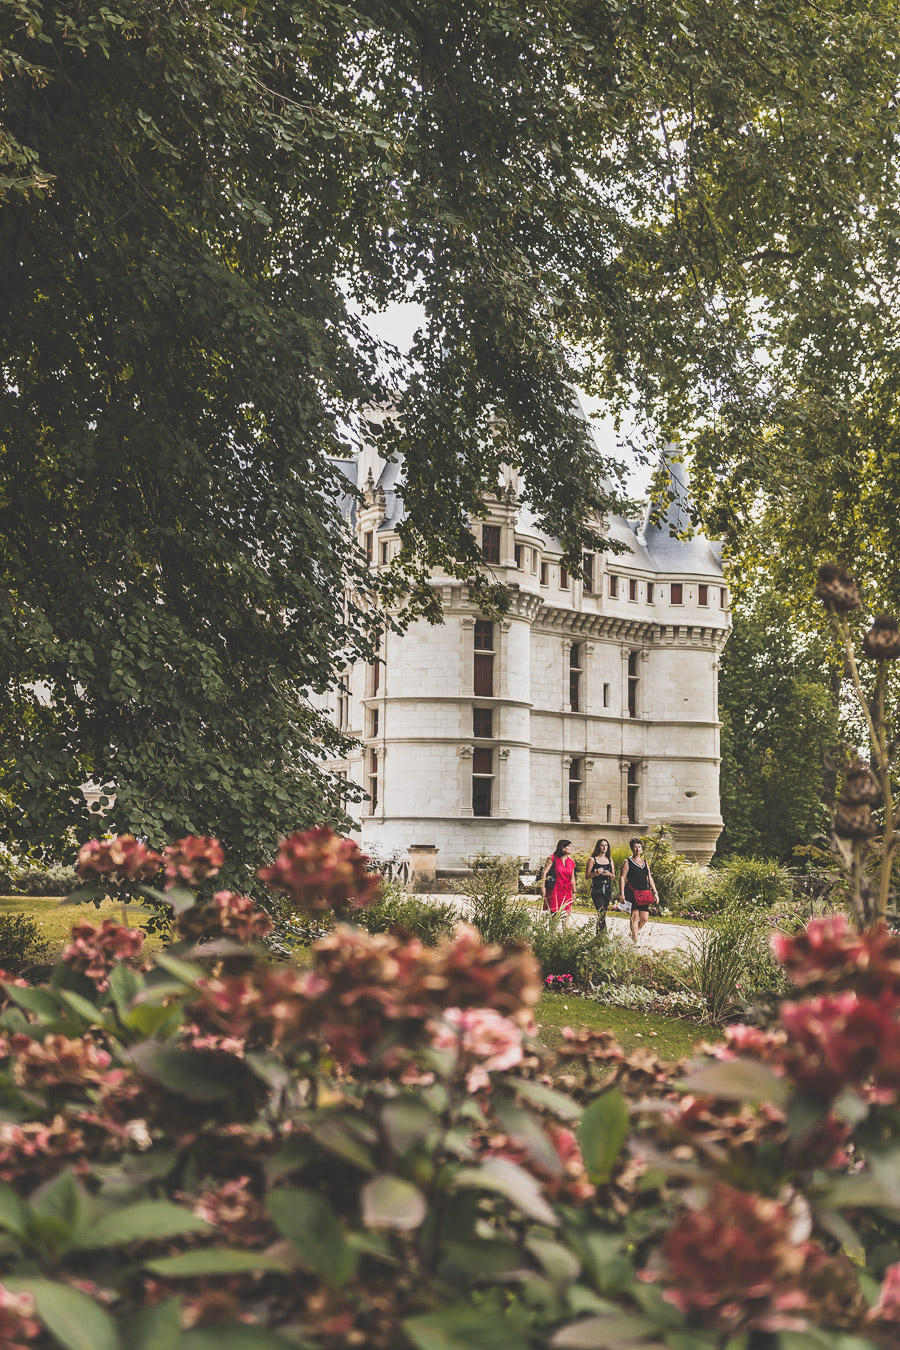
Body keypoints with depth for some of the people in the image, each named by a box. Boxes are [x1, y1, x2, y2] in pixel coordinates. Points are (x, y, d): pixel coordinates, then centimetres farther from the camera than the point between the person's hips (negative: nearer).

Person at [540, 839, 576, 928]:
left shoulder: (571, 862, 12)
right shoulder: (553, 859, -3)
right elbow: (544, 873, -7)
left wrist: (574, 892, 19)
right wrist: (543, 888, -13)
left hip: (566, 892, 5)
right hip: (554, 891, -5)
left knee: (566, 915, -1)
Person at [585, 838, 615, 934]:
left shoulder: (610, 860, 14)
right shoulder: (593, 859, 1)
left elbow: (614, 877, 16)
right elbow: (587, 876, -1)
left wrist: (609, 874, -6)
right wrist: (596, 873, -19)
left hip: (607, 889, 5)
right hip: (596, 889, -5)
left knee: (603, 913, 6)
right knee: (601, 913, -17)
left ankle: (598, 933, 17)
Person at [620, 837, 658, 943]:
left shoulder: (645, 862, 17)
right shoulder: (628, 862, 1)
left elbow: (649, 878, 20)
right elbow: (622, 877, -4)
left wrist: (655, 892, 14)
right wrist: (622, 893, -12)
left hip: (644, 894, 5)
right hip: (633, 893, -5)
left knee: (644, 918, 1)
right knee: (635, 915, -11)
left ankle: (634, 933, 25)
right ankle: (635, 941, -9)